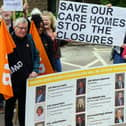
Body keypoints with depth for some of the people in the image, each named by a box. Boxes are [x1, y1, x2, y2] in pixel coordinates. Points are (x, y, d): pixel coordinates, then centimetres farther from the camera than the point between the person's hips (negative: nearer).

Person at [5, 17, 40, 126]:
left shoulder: (29, 38, 5)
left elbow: (36, 55, 9)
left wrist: (35, 70, -2)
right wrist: (8, 71, -19)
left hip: (27, 79, 4)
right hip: (13, 79, -4)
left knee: (24, 105, 15)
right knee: (10, 104, 9)